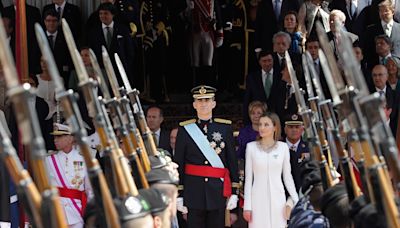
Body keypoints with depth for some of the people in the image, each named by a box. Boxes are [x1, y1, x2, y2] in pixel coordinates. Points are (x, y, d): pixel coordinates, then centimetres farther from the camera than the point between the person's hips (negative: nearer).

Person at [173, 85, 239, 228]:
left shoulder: (225, 128, 4)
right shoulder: (185, 129, 2)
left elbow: (232, 161, 5)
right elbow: (178, 164, 2)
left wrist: (234, 192, 1)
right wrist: (178, 194, -1)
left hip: (218, 190, 1)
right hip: (193, 190, -1)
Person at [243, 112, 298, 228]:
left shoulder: (283, 147, 3)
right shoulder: (251, 147, 2)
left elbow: (287, 176, 8)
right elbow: (248, 178, 3)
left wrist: (296, 201, 2)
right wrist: (247, 205, 1)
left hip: (277, 198, 1)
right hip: (258, 198, 0)